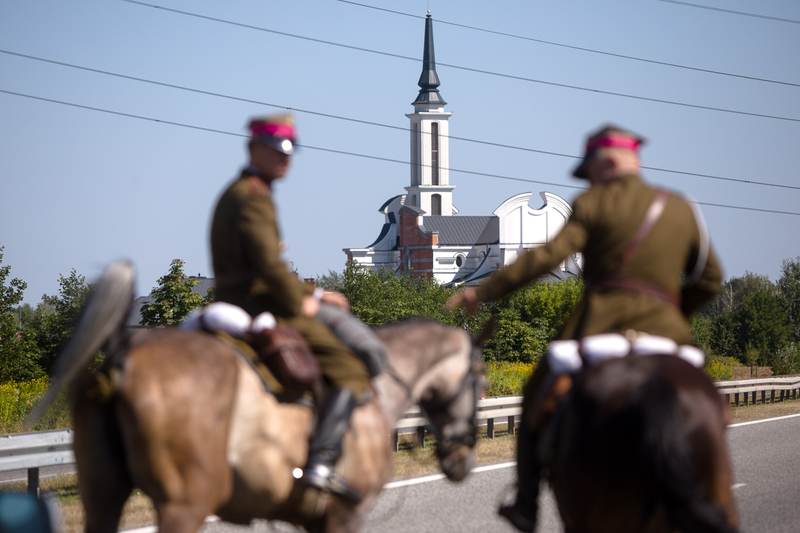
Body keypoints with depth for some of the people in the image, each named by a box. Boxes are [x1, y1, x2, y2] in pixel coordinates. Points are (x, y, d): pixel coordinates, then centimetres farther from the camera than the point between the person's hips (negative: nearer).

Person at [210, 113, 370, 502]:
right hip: (262, 309, -10)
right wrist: (300, 303, -10)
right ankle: (320, 463, -28)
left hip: (234, 308, 10)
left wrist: (311, 294, 19)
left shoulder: (232, 196, 20)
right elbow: (269, 264, -24)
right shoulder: (253, 198, -13)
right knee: (350, 369, -14)